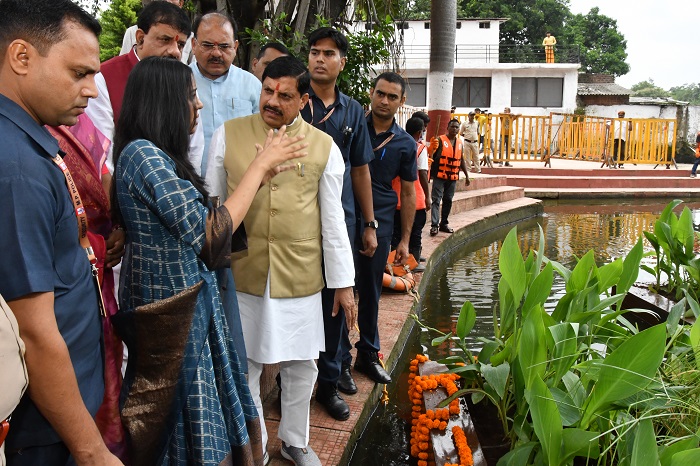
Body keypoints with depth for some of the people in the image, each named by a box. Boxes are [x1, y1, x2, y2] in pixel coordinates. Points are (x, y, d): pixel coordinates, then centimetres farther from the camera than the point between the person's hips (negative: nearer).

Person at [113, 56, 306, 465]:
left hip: (190, 300, 9)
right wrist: (261, 163, -15)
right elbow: (210, 233, -22)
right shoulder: (143, 155, -20)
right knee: (185, 413, 7)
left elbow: (198, 221, 5)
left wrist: (261, 174, 4)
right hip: (171, 307, -9)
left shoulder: (158, 155, 10)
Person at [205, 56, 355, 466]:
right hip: (241, 276, 0)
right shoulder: (228, 135, -1)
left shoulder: (324, 147, 0)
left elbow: (333, 220, 3)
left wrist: (343, 282, 4)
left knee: (301, 367, 14)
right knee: (244, 367, 12)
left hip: (301, 279, 1)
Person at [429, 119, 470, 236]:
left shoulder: (460, 143, 13)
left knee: (448, 201, 11)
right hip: (439, 176, -6)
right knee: (436, 200, -8)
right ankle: (434, 225, -12)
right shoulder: (440, 140, -5)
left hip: (453, 178, 6)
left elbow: (461, 160, 21)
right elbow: (431, 154, -12)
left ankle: (444, 223, 20)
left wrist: (467, 175, 20)